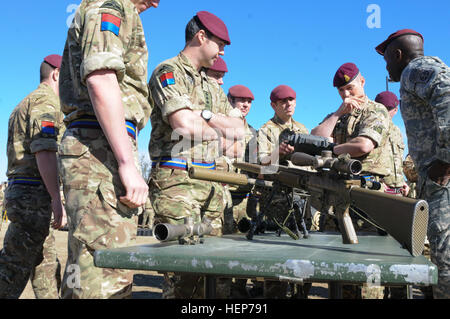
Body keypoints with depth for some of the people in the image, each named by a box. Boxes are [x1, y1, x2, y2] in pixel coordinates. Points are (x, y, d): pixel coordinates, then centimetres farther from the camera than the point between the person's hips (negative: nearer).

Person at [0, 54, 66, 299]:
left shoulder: (24, 104, 23)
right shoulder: (46, 100, -9)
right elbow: (44, 151, -21)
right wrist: (57, 200, -22)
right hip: (34, 195, -10)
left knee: (45, 262, 14)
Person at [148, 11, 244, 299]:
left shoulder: (211, 84, 23)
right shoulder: (168, 72, -2)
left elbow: (239, 128, 15)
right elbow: (184, 125, -16)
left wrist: (202, 114, -3)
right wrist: (222, 139, 2)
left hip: (212, 184, 8)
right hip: (177, 181, -8)